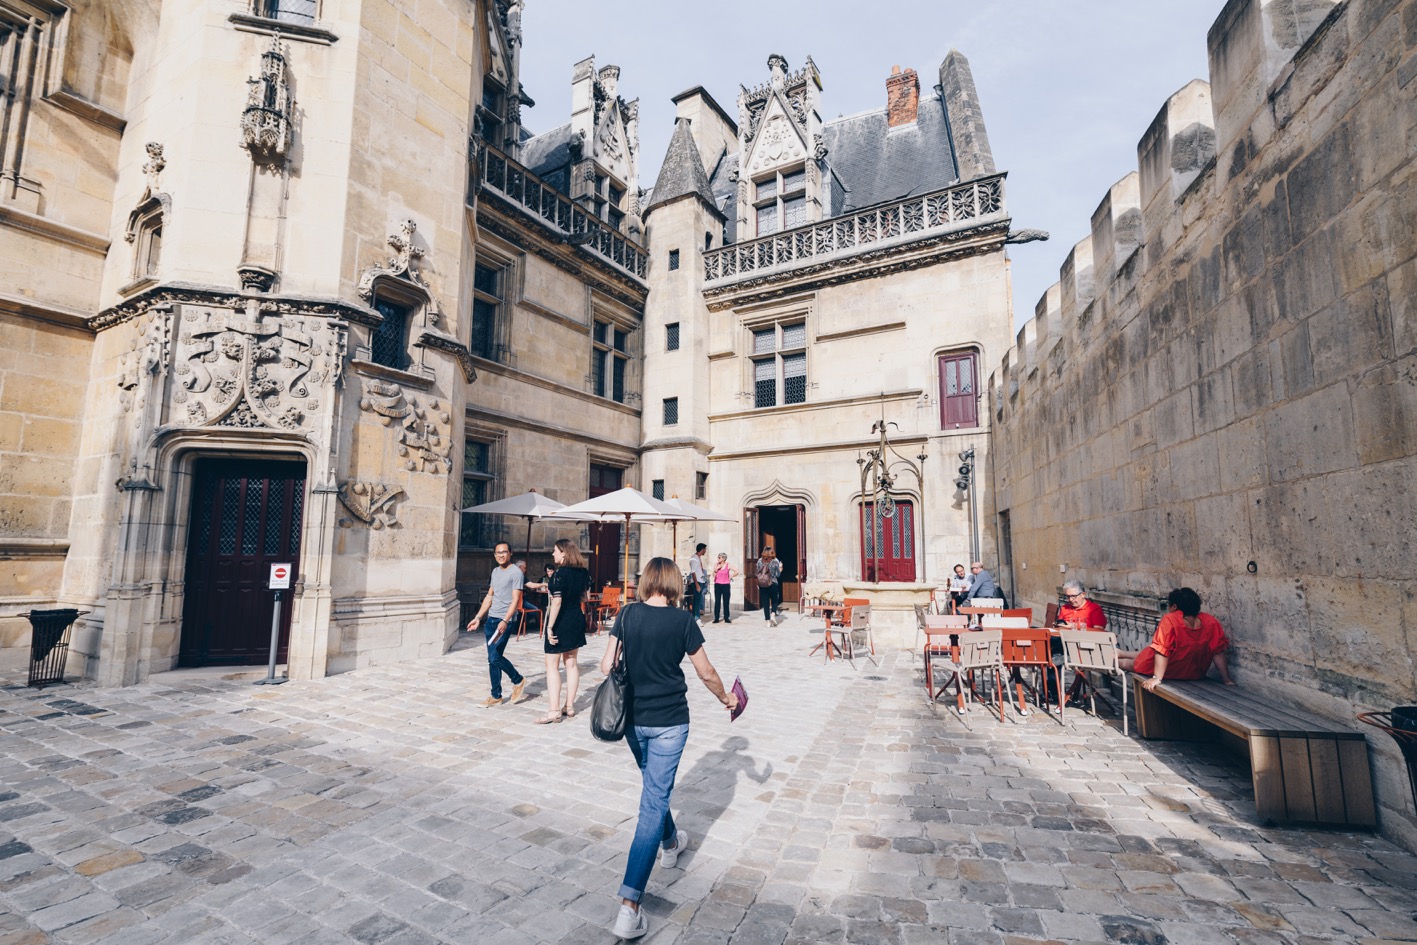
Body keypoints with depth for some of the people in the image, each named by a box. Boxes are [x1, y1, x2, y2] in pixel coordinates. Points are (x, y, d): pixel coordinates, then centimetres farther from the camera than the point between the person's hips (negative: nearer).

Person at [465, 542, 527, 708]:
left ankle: (518, 680, 11)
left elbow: (515, 600, -16)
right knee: (492, 659, 9)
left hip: (505, 621, -8)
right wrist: (478, 617, 16)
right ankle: (496, 696, 19)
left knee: (495, 657, -11)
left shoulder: (515, 573, -10)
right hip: (491, 620, 8)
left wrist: (505, 621, -25)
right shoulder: (495, 571, 14)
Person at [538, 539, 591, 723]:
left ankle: (554, 711, 1)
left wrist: (550, 627, -21)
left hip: (560, 621, -7)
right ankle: (570, 706, 21)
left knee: (552, 665, 1)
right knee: (571, 663, 13)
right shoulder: (582, 573, 4)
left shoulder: (560, 573, -18)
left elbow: (556, 602, -22)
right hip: (577, 619, 8)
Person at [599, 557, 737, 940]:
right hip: (669, 721, -4)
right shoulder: (683, 620, -12)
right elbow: (706, 673, -5)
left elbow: (606, 665, -6)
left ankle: (670, 843, 51)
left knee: (653, 786, 27)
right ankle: (630, 903, 0)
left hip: (633, 718, 4)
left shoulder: (628, 614, -6)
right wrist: (727, 698, 14)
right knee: (654, 801, 2)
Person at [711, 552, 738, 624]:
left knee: (726, 602, 2)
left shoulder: (728, 565, -1)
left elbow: (736, 571, -1)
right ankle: (716, 618, 4)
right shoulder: (716, 565, 3)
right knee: (717, 601, -1)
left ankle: (726, 618, 9)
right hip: (717, 585, 1)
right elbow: (714, 576, -1)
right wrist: (716, 569, -15)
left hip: (726, 585, -1)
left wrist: (730, 577, 0)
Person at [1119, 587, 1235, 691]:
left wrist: (1157, 678, -28)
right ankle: (1117, 654, 47)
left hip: (1169, 672, -4)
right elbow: (1218, 653, -10)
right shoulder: (1211, 623, -17)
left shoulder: (1170, 620, -28)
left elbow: (1162, 651, -29)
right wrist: (1227, 680, -1)